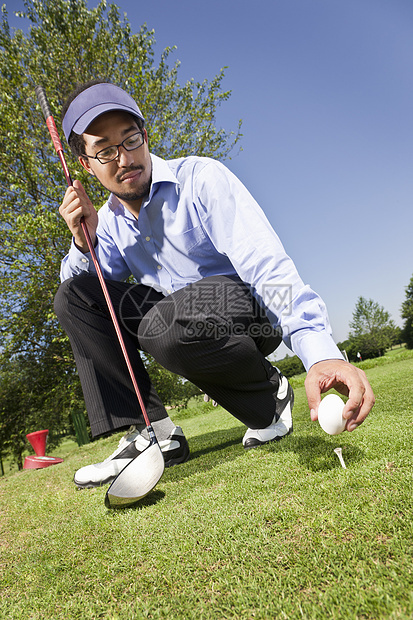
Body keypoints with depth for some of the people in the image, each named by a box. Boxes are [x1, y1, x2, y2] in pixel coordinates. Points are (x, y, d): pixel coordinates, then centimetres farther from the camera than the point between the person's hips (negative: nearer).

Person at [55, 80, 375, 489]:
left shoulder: (201, 179, -14)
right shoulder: (109, 221, 6)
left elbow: (264, 263, -28)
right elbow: (81, 290, 7)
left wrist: (320, 352, -41)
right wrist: (83, 242, -13)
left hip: (246, 309, -6)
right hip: (173, 315, 6)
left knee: (166, 325, -38)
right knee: (73, 296, -6)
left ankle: (269, 395, -6)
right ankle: (151, 432, -11)